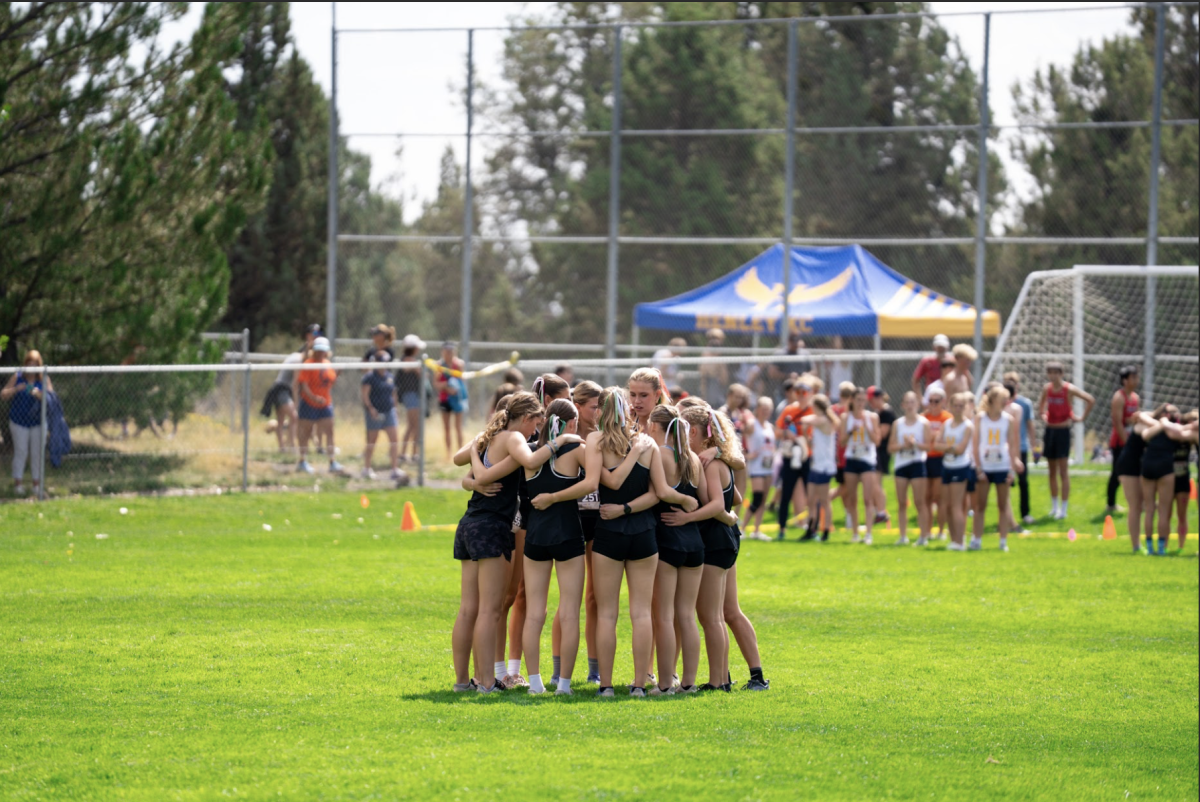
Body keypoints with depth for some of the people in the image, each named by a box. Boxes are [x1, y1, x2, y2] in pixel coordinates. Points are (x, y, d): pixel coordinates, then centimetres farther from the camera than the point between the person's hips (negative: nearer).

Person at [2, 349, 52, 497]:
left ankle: (36, 484, 14)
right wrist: (16, 389, -22)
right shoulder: (17, 377, -4)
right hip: (19, 421, -1)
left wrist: (39, 394, -30)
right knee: (20, 452, -1)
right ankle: (18, 483, 7)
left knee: (37, 453, 4)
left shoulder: (44, 379, -4)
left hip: (38, 422, 1)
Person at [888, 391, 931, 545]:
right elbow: (890, 447, 6)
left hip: (917, 464, -3)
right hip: (901, 464, 3)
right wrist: (903, 445, -11)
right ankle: (903, 536, 9)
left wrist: (915, 443, -21)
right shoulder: (898, 424, 9)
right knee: (901, 502, 3)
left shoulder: (923, 423, 0)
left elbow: (927, 446, -5)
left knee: (919, 501, -4)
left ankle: (923, 536, -1)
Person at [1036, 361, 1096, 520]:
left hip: (1063, 431, -6)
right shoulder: (1047, 388, 5)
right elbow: (1041, 403, 26)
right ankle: (1054, 506, 19)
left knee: (1062, 471, -6)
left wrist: (1083, 417, -9)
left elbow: (1091, 400, -12)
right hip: (1049, 430, 6)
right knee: (1052, 471, 10)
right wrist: (1042, 414, 11)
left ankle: (1063, 509, -5)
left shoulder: (1069, 389, -11)